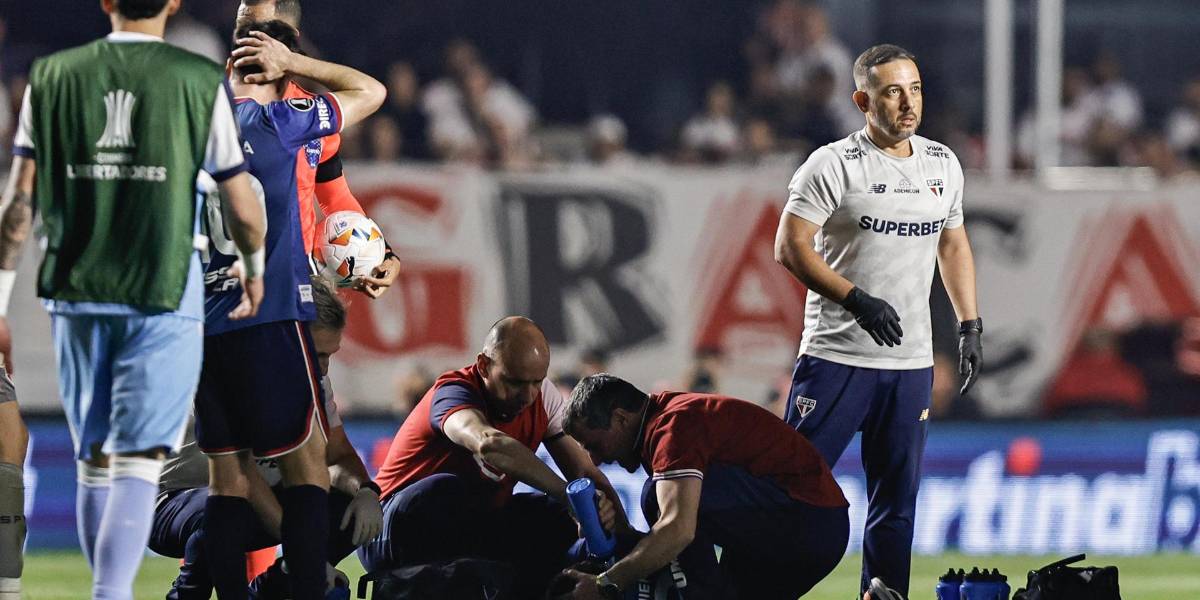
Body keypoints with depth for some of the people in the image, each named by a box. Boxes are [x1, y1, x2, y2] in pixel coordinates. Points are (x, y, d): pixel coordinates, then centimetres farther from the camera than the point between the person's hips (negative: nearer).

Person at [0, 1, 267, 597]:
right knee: (138, 460, -5)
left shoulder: (51, 77, 3)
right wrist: (252, 267, 21)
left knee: (92, 459, 14)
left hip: (75, 296, 3)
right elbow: (242, 207, 1)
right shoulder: (200, 82, -4)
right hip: (164, 297, -3)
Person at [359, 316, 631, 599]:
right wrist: (569, 495, -46)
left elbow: (585, 472, -1)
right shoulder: (454, 392, -22)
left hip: (472, 534, 7)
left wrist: (624, 535, -20)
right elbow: (489, 444, -45)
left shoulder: (541, 395, -1)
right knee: (444, 491, -37)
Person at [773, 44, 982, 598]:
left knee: (897, 500, 7)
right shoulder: (834, 165, -8)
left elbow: (953, 245, 22)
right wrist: (856, 299, -21)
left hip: (911, 364, 5)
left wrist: (969, 327, 15)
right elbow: (791, 246, -12)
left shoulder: (942, 165, 10)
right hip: (837, 358, -5)